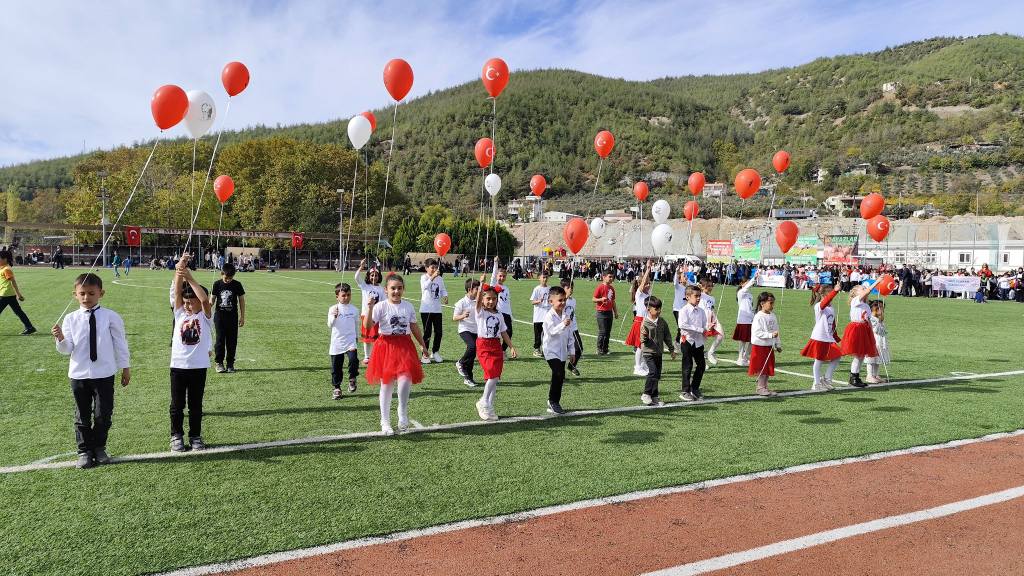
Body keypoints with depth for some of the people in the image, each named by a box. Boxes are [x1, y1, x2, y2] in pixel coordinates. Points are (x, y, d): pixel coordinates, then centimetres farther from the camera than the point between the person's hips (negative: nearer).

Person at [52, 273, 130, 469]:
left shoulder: (110, 317, -5)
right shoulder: (70, 319, -1)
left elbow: (120, 343, 3)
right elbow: (66, 349, -1)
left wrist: (125, 367, 7)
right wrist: (60, 338, -23)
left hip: (104, 374, -1)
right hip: (79, 374, 1)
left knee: (103, 414, 6)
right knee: (82, 415, 12)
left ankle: (99, 448, 27)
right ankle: (84, 451, 26)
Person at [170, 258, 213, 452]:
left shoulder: (205, 316, -2)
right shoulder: (180, 313, 5)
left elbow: (205, 299, -21)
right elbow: (177, 292, -8)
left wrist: (190, 278, -24)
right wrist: (179, 271, -21)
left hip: (198, 366, -2)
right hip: (178, 365, 2)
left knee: (195, 405, 10)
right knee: (177, 404, 10)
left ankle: (195, 436, 21)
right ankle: (176, 436, 22)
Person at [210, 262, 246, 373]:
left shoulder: (237, 285, -2)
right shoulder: (217, 284, 0)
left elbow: (241, 300, 5)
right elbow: (212, 298, 6)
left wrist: (242, 317, 4)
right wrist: (210, 303, -19)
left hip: (232, 316, 0)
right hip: (220, 315, 0)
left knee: (232, 340, 3)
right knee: (220, 339, 0)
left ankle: (230, 363, 11)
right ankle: (219, 362, 9)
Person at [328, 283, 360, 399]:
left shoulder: (354, 310, 2)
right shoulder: (333, 309, -4)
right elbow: (330, 325, -14)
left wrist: (356, 337, 23)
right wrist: (334, 316, -32)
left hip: (350, 342, 0)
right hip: (337, 343, 0)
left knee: (353, 360, -23)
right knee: (336, 367, 7)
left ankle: (352, 379, 2)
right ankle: (337, 388, 23)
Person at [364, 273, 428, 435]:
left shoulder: (408, 306, 6)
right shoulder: (381, 306, -7)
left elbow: (414, 327, 15)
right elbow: (367, 326, -15)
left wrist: (422, 345, 18)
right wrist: (370, 308, -28)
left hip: (404, 346, 2)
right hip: (386, 346, -2)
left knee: (405, 379, -16)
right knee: (386, 384, 5)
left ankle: (403, 415, 6)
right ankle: (385, 423, 19)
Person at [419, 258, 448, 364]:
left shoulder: (440, 278, 7)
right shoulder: (424, 277, -7)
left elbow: (443, 289, 12)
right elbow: (425, 286, -27)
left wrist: (445, 296, -9)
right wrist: (433, 277, -41)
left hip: (437, 309, 5)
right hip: (426, 309, -5)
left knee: (438, 332, 7)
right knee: (427, 332, -1)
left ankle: (435, 353, 24)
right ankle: (425, 355, 11)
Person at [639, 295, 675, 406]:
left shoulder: (662, 322, 6)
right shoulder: (645, 323, -10)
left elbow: (667, 336, 15)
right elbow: (643, 340, -10)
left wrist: (672, 349, 17)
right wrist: (644, 336, -33)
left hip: (659, 352, 6)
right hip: (648, 352, -6)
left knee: (657, 374, 7)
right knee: (653, 372, -18)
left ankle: (654, 397, 16)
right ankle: (646, 395, -5)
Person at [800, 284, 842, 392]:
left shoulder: (831, 308, 11)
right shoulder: (818, 306, -13)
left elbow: (833, 325, 18)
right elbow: (825, 301, -36)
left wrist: (836, 337, 17)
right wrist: (835, 291, -49)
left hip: (829, 339, 7)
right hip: (819, 338, -7)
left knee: (836, 358, 5)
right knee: (818, 361, 2)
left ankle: (826, 379, 19)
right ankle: (816, 384, 13)